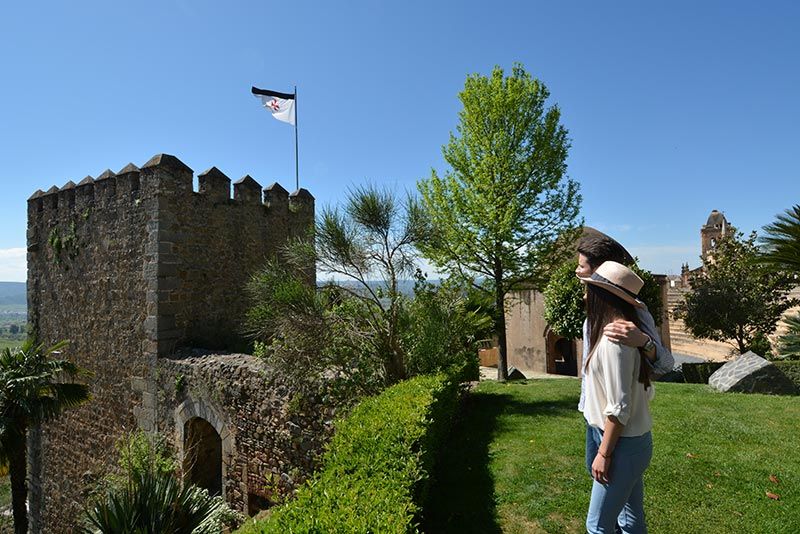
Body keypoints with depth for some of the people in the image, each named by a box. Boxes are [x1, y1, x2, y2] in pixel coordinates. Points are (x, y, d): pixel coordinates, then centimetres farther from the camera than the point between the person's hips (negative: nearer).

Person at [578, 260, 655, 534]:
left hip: (622, 445, -9)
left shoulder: (614, 337, -23)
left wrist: (604, 454, -16)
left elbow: (618, 407, -23)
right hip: (633, 441, 9)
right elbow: (644, 392, 10)